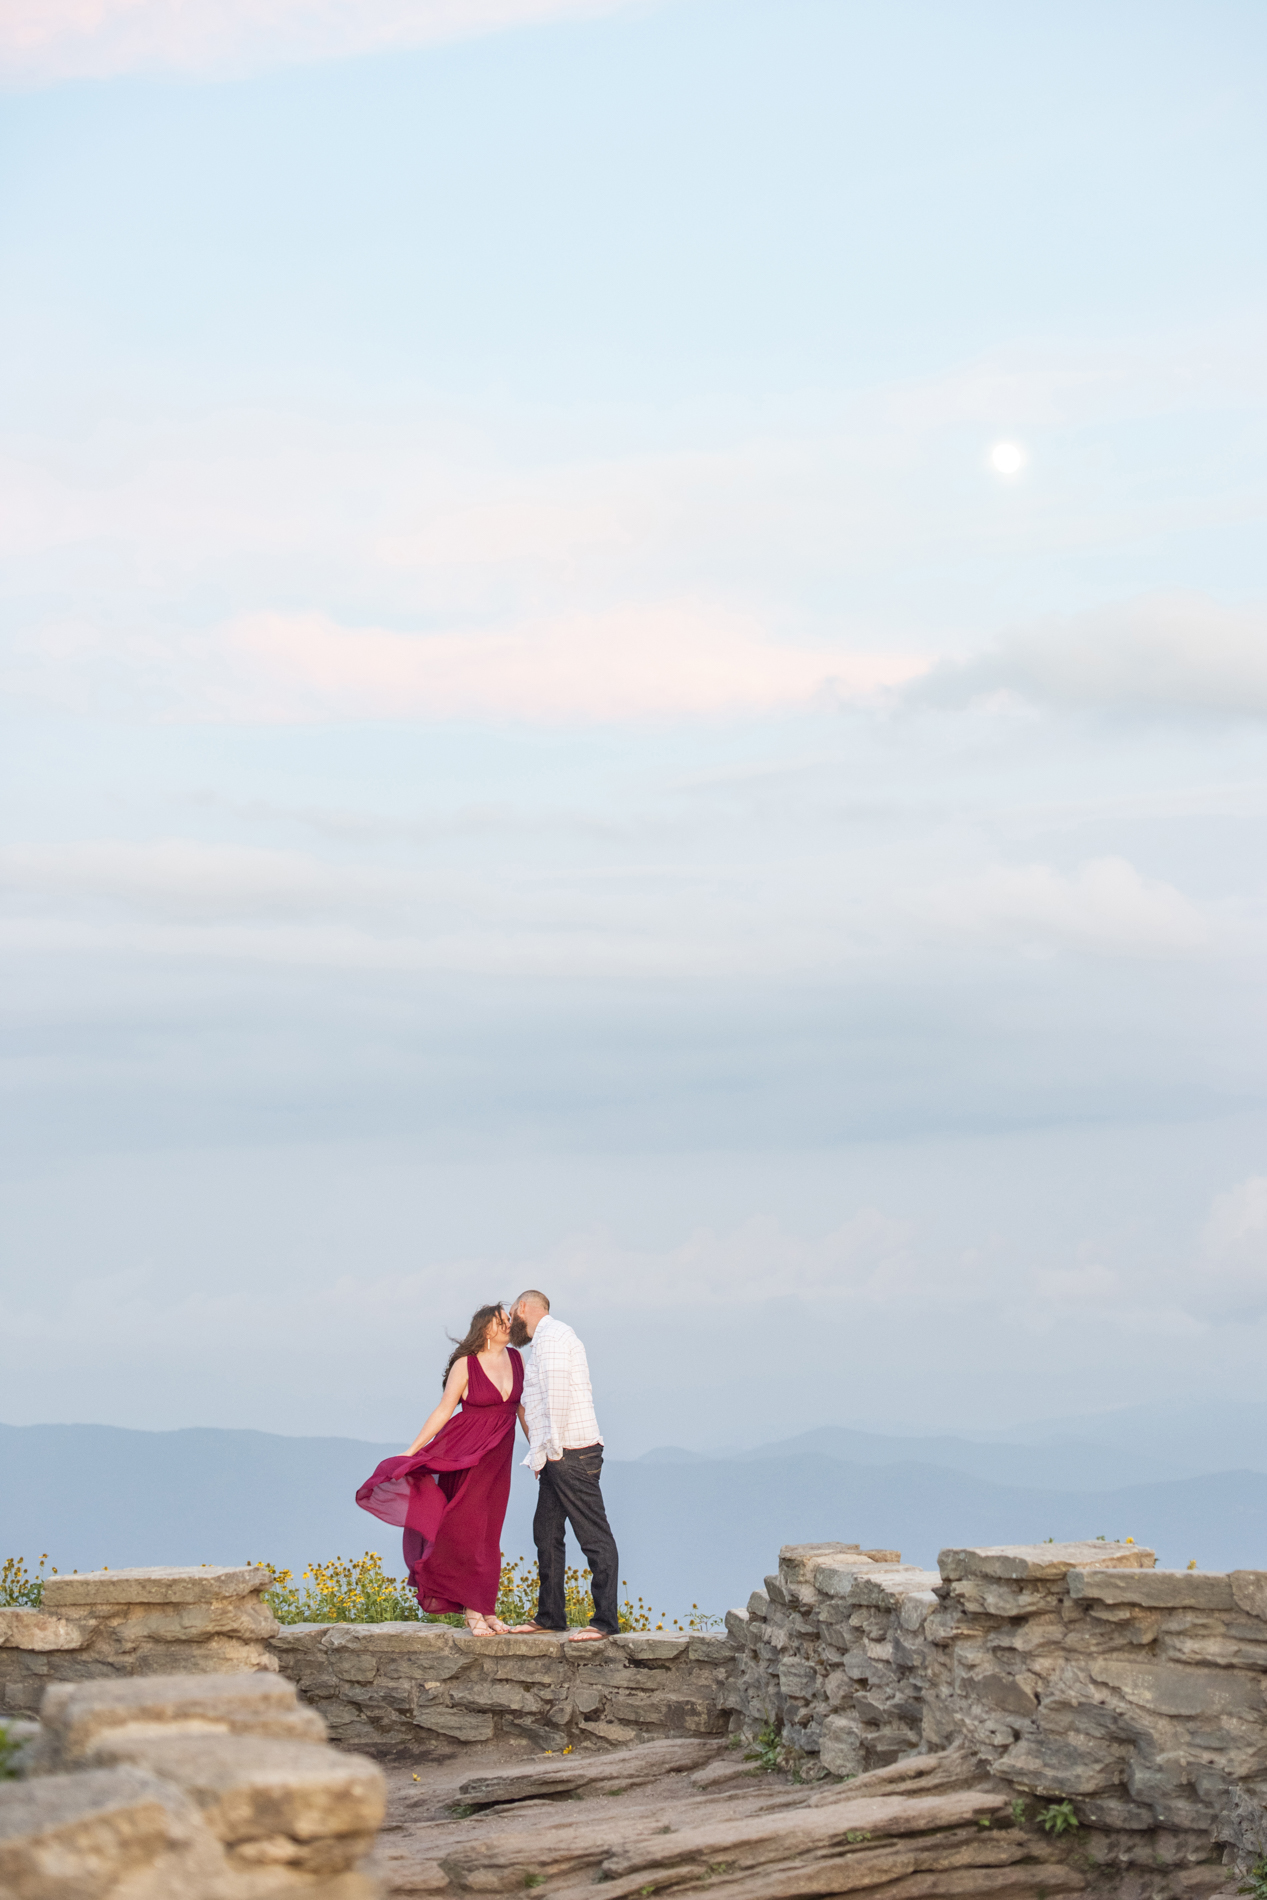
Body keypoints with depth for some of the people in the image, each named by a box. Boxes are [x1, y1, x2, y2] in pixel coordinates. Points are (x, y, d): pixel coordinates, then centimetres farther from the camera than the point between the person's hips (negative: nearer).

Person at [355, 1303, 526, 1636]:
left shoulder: (516, 1359, 4)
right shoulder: (465, 1364, -10)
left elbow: (523, 1407, 12)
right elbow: (444, 1410, -6)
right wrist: (411, 1451, -8)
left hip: (498, 1454, 4)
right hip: (465, 1451, -4)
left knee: (488, 1534, 6)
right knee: (468, 1530, -6)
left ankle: (486, 1610, 8)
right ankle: (474, 1612, -4)